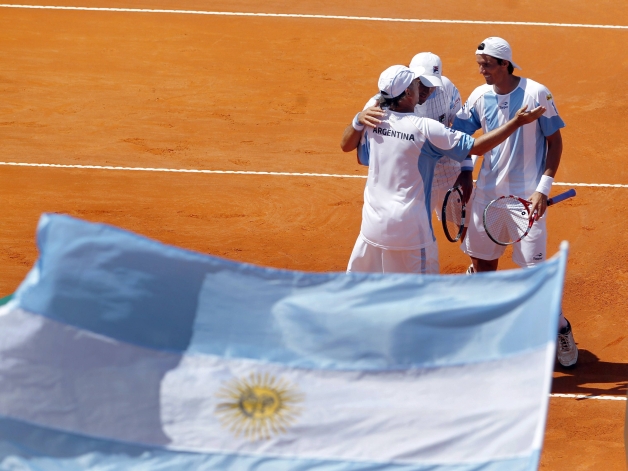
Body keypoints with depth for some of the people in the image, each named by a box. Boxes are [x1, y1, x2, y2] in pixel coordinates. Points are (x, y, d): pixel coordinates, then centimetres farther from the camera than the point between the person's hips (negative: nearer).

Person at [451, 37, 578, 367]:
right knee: (482, 260, 10)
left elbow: (555, 141, -6)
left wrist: (543, 188, -14)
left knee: (534, 268, -6)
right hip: (488, 191, 5)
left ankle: (560, 329, 13)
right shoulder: (479, 97, 0)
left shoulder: (536, 94, -12)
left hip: (527, 195, -4)